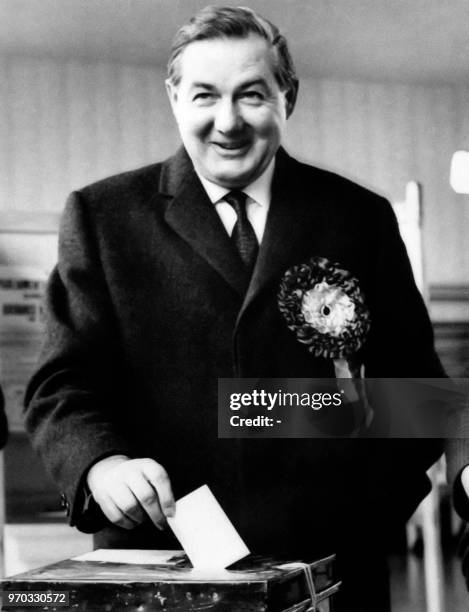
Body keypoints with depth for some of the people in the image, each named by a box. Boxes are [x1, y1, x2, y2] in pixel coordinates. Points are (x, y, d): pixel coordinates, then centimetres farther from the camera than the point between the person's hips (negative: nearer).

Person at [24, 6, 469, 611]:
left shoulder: (358, 217, 6)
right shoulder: (103, 216, 3)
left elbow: (406, 377, 8)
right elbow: (62, 383, -2)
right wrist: (103, 463, -21)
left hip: (329, 560, 1)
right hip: (161, 555, -1)